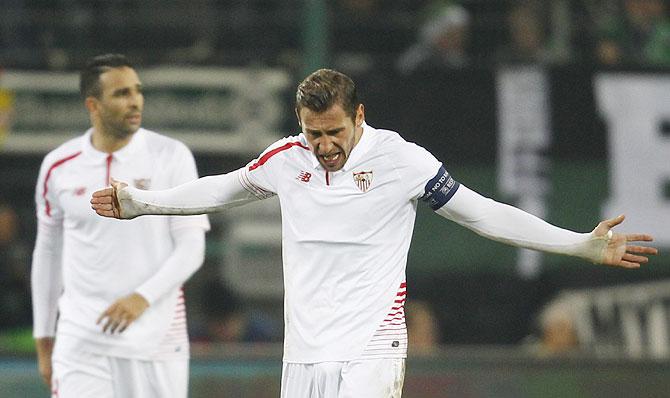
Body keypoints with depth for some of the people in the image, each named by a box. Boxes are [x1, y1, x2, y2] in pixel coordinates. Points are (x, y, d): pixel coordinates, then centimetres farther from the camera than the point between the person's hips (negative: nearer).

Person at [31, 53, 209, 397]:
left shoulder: (171, 156, -3)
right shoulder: (59, 166, 3)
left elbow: (192, 247, -5)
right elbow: (48, 254, 13)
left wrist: (143, 298, -20)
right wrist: (43, 340, 14)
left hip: (156, 339, 0)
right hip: (80, 340, 1)